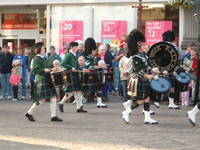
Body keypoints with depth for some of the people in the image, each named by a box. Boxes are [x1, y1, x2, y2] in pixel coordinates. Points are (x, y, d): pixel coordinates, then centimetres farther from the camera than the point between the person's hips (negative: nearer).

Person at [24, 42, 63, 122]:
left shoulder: (44, 58, 16)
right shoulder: (36, 59, -10)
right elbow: (34, 70, -17)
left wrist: (51, 70, 13)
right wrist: (44, 70, -23)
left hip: (48, 80, 9)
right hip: (41, 81, -9)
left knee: (53, 97, 3)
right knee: (42, 99, -8)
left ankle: (53, 116, 5)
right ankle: (29, 113, 7)